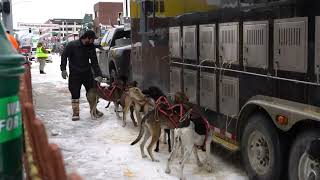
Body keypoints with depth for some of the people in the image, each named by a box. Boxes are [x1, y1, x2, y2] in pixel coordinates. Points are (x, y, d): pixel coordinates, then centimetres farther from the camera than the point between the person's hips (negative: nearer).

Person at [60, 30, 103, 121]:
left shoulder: (91, 47, -2)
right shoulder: (72, 45, -15)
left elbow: (94, 61, 0)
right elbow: (64, 56, -7)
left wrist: (98, 74, -6)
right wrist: (63, 69, -15)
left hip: (87, 73, 4)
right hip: (75, 74, -4)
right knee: (75, 93, 0)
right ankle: (76, 113, 11)